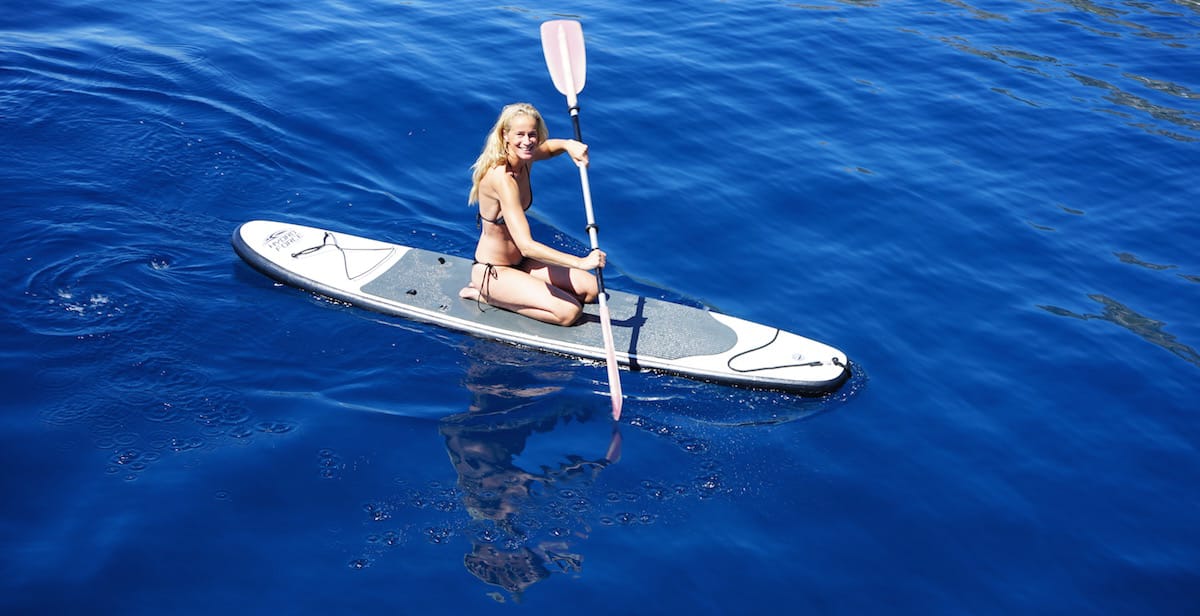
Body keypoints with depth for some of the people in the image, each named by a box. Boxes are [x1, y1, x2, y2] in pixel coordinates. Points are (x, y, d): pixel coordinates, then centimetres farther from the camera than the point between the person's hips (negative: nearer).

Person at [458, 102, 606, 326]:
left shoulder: (523, 159, -6)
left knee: (590, 289, 7)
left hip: (518, 261, 9)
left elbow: (548, 147, 20)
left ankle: (501, 291, 10)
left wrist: (568, 144, -5)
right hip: (491, 271, -9)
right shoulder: (502, 178, -32)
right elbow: (526, 246, -38)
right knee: (569, 311, -17)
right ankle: (487, 295, -3)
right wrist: (580, 262, -41)